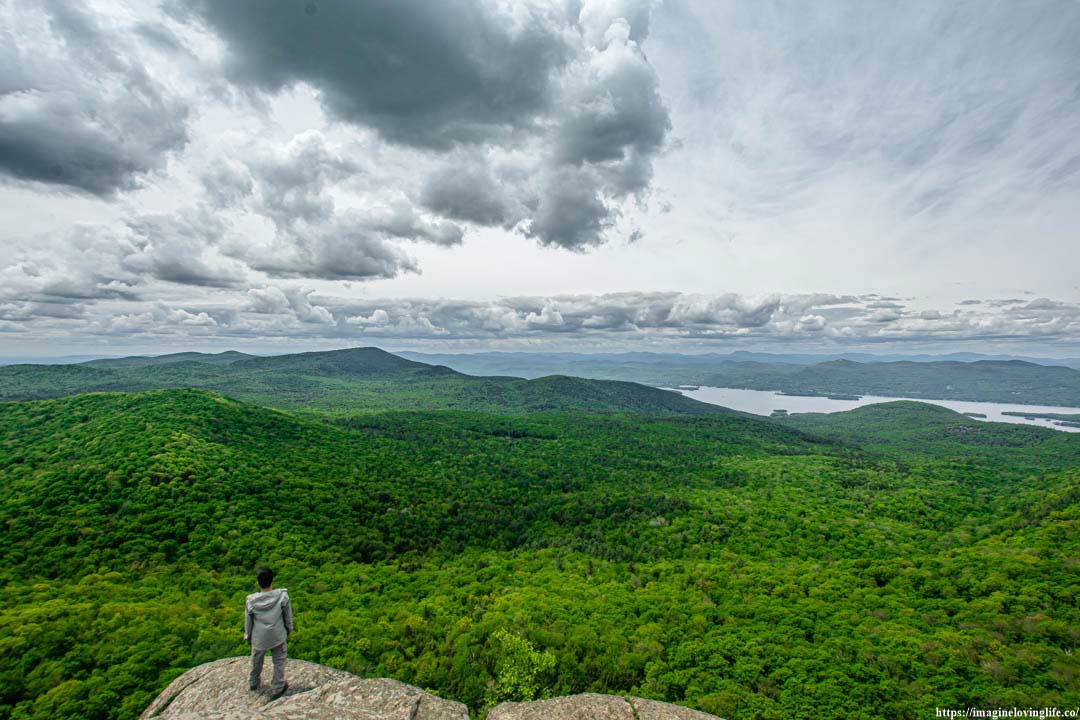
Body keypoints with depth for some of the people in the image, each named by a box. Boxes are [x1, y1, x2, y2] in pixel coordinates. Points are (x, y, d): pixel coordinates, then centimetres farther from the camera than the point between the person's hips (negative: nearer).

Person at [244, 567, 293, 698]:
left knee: (256, 661, 28)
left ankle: (253, 683, 51)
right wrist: (289, 629, 10)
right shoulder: (282, 596, -24)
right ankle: (277, 689, 30)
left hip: (259, 638, 2)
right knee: (279, 662, 19)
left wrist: (248, 638, 14)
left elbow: (248, 622, -5)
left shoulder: (251, 601, -20)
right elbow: (288, 616, -9)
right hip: (278, 637, -2)